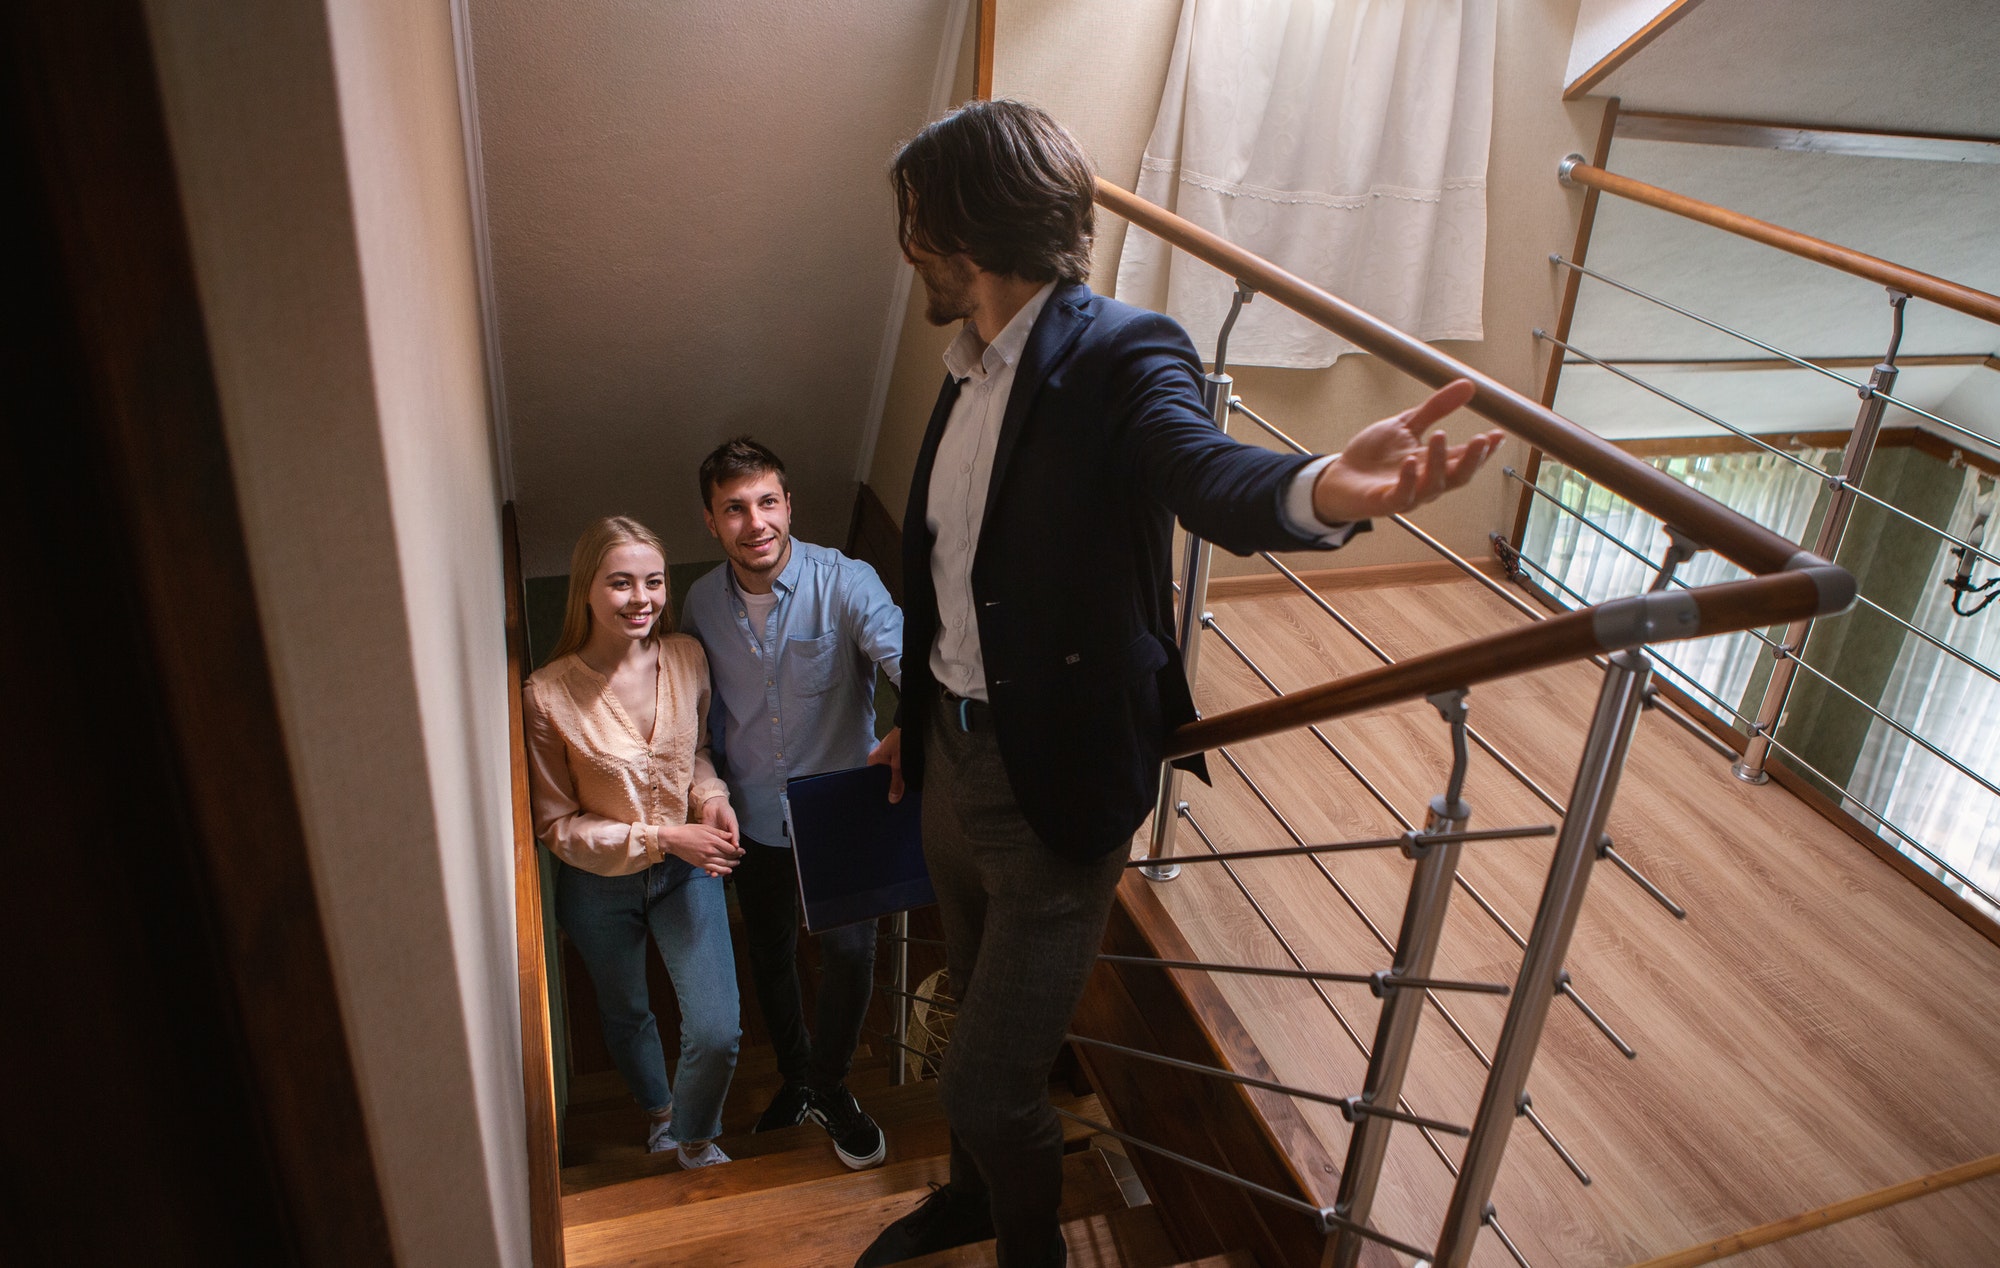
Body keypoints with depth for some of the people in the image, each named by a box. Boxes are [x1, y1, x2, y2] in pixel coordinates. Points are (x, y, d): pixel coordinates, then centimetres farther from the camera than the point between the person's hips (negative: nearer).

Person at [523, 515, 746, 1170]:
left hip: (686, 868, 2)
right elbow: (556, 825, -16)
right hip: (600, 884, -1)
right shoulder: (548, 695, -24)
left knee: (716, 1035, -2)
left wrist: (711, 796, -14)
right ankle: (657, 1108, 57)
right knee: (627, 1017, 25)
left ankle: (694, 1138, 31)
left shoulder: (687, 658, -13)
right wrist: (662, 838, -24)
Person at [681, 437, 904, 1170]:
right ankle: (795, 1081, 44)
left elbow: (904, 653, -34)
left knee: (850, 952, -9)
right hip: (752, 820, 4)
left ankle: (828, 1086, 22)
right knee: (770, 960, 18)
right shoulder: (702, 603, -5)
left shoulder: (843, 582, -19)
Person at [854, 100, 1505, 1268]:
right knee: (980, 1006, 28)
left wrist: (1321, 491, -65)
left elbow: (1204, 471, -42)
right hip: (956, 749, 8)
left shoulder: (1121, 356, -20)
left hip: (1054, 780, -8)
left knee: (991, 1082, 3)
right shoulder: (971, 369, 5)